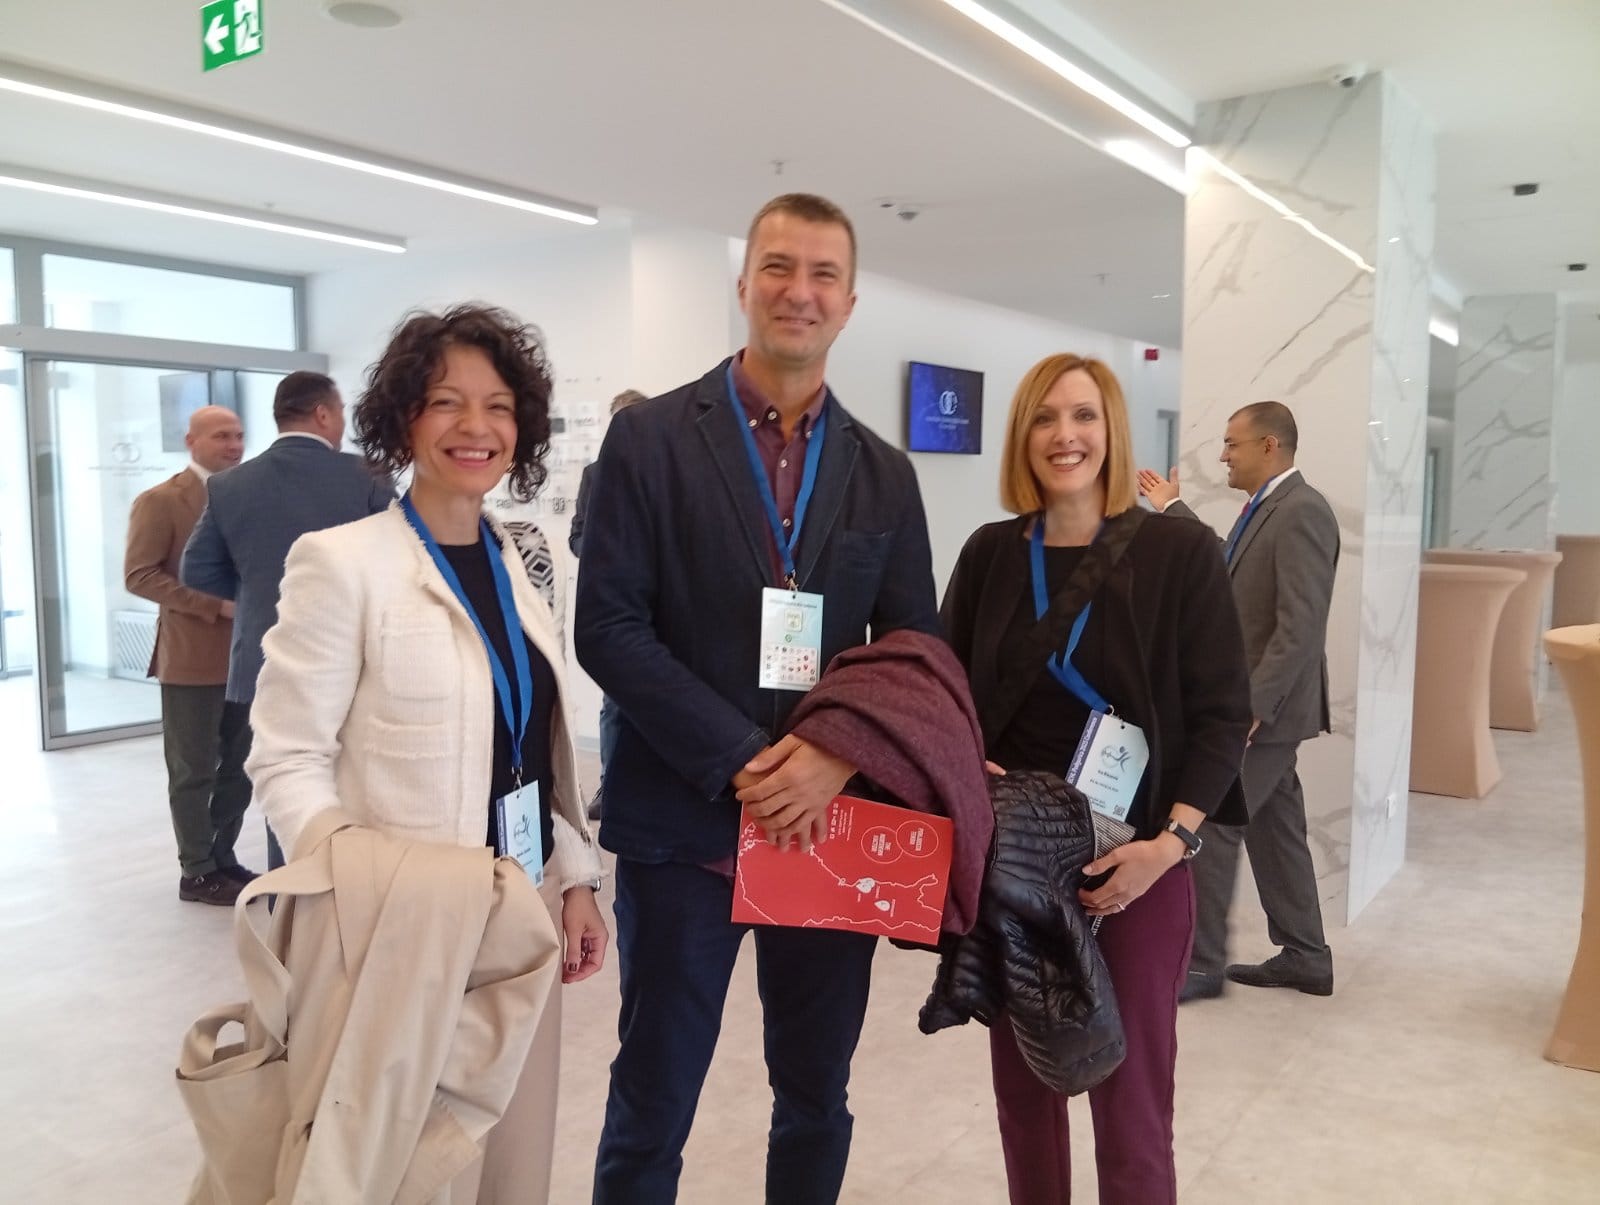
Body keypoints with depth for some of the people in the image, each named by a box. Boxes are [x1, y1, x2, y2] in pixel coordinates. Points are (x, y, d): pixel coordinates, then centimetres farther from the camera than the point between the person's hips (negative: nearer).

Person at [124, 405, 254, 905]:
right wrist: (215, 605, -19)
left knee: (238, 767, 12)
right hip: (192, 659, -6)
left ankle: (223, 858, 25)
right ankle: (198, 872, 15)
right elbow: (139, 575, -12)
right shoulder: (159, 501, -5)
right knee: (195, 771, 4)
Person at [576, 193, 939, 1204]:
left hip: (835, 825, 4)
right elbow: (609, 628, -10)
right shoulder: (652, 439, -3)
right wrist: (740, 761, -16)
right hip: (685, 824, -3)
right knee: (651, 1108, 9)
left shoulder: (884, 474, 8)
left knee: (817, 1098, 18)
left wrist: (837, 754, -13)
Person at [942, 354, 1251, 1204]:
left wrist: (1171, 841, -16)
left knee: (1130, 1100, 1)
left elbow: (1222, 715, -5)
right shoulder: (990, 553, 5)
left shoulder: (1179, 552, -4)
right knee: (1021, 1083, 13)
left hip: (1135, 859, -3)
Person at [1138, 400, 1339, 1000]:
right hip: (1254, 700, 10)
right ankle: (1304, 958, 26)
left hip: (1265, 706, -10)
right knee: (1275, 830, 15)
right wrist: (1173, 508, 31)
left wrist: (1252, 705, -27)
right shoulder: (1265, 508, 13)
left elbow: (1300, 627, -24)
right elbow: (1225, 569, 29)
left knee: (1209, 824, -4)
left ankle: (1201, 963, 7)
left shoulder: (1302, 512, -18)